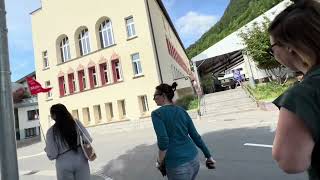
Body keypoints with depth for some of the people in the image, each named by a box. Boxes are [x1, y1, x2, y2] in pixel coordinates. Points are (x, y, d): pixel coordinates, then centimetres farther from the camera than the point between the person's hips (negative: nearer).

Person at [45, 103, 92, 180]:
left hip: (64, 165, 0)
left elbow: (52, 155, -7)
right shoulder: (76, 123, -7)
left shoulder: (51, 131, -9)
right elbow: (88, 140, -6)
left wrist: (46, 149, 13)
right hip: (81, 161, 1)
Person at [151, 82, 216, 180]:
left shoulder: (157, 114, -11)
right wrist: (209, 156, 14)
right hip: (194, 160, 6)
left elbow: (163, 141, -20)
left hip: (178, 166, -6)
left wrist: (160, 161, -4)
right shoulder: (182, 111, 6)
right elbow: (196, 136, 7)